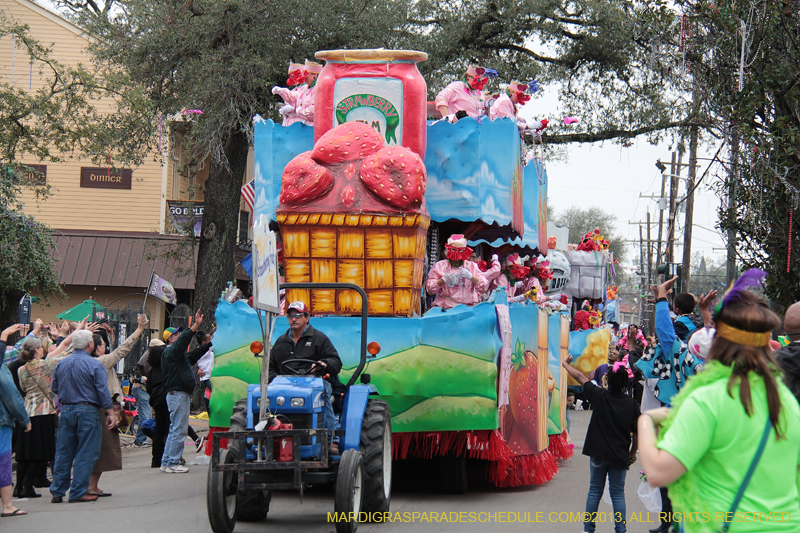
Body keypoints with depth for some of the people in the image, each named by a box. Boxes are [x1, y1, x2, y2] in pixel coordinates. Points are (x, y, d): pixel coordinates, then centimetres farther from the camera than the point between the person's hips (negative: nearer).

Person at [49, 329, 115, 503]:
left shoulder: (62, 364, 7)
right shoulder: (94, 365, -9)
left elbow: (54, 388, 16)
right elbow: (103, 391, -11)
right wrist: (110, 412, -5)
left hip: (66, 410, 5)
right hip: (87, 411, -5)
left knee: (63, 452, 10)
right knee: (86, 453, 0)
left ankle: (57, 492, 11)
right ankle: (78, 492, -1)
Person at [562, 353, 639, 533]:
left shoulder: (599, 396, -8)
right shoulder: (632, 404, -7)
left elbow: (579, 377, 3)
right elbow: (636, 432, -3)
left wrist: (565, 363, 18)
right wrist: (633, 452, 12)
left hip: (598, 453, 0)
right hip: (620, 455, 0)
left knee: (595, 490, 11)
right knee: (618, 492, 7)